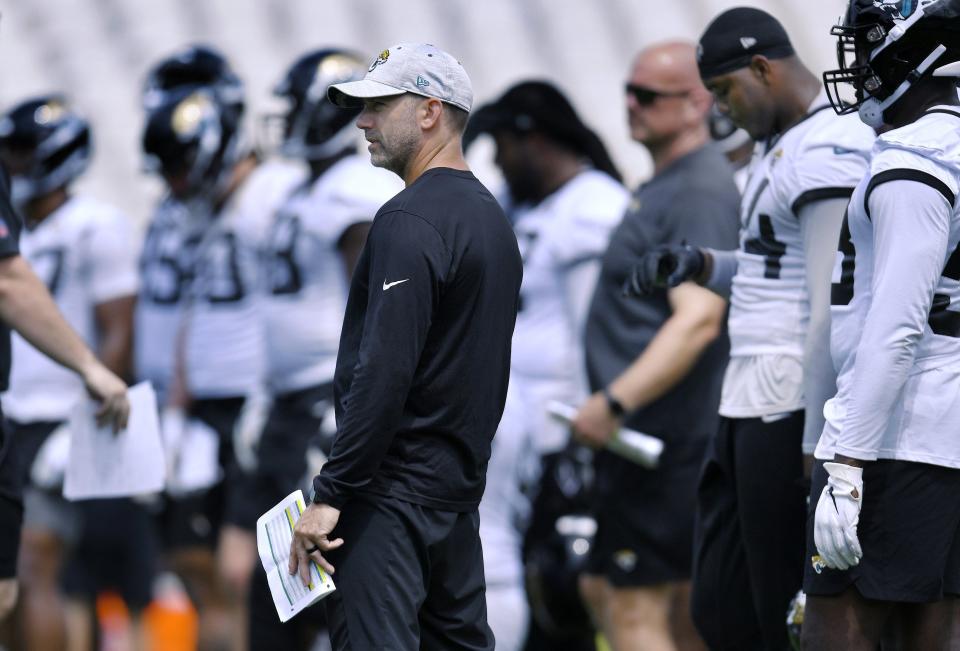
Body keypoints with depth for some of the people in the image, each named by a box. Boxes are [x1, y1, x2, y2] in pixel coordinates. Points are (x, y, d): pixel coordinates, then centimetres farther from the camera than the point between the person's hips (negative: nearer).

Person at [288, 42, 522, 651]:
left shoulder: (410, 221, -15)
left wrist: (330, 494, -20)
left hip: (393, 492, -10)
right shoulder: (491, 216, 16)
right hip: (460, 488, 10)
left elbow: (384, 371, -22)